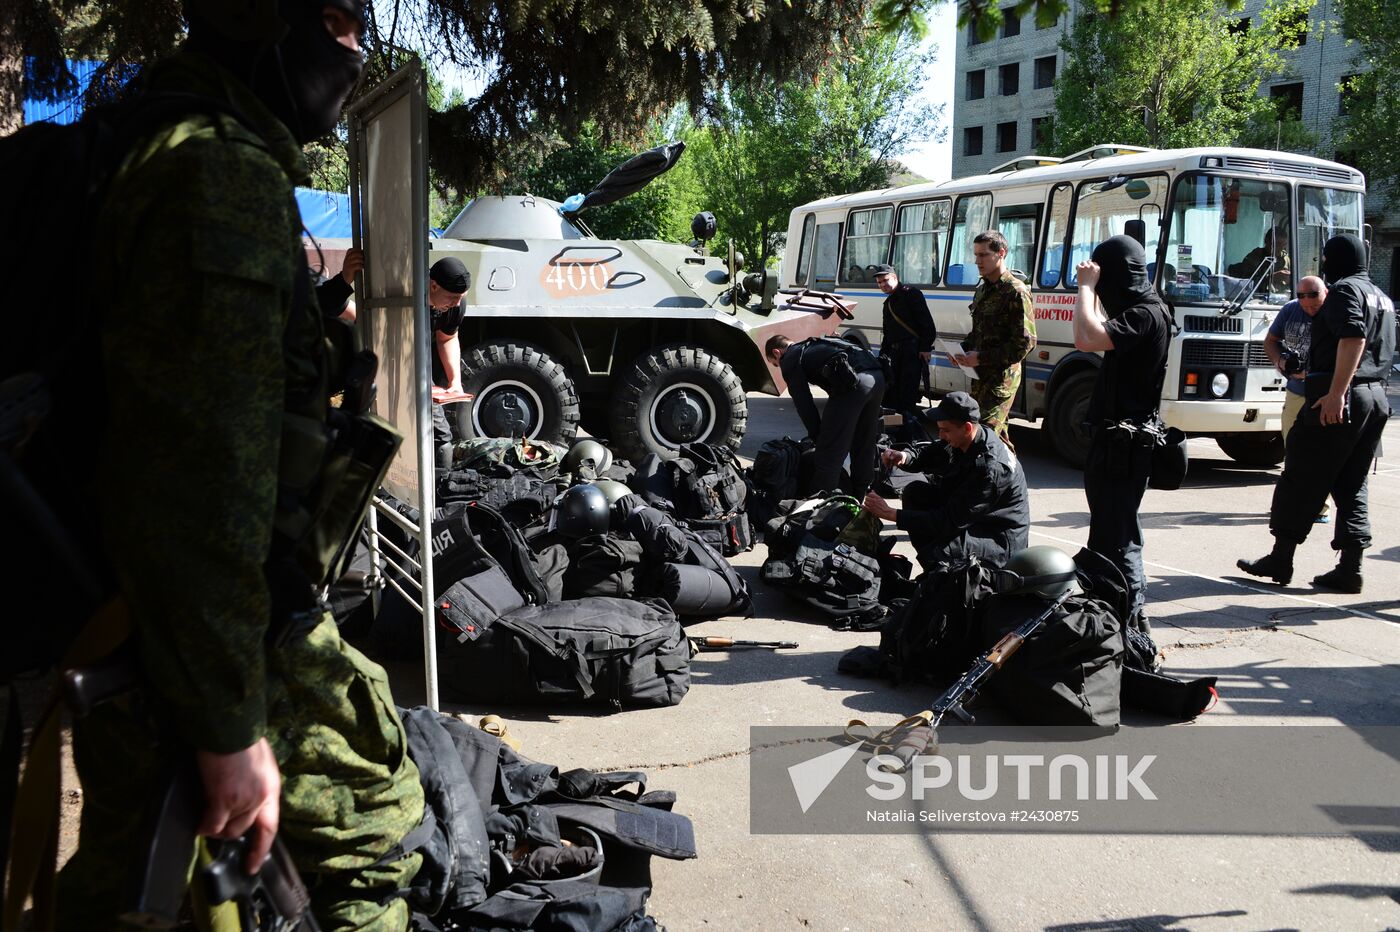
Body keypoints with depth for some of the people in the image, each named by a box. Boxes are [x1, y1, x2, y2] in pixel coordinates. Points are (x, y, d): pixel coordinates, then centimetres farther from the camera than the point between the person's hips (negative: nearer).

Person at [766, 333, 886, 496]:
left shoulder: (790, 360, 12)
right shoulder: (812, 345, 36)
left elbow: (804, 404, 7)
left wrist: (816, 435, 16)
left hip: (853, 382, -8)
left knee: (829, 452, -2)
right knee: (864, 446, 22)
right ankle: (861, 496, 35)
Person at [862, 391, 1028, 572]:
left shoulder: (991, 468, -33)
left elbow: (950, 520, -31)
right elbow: (929, 455, 9)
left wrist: (891, 514, -30)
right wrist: (905, 457, -17)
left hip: (1002, 538, -9)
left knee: (934, 557, -32)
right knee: (914, 492, 0)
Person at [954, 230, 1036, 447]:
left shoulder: (1015, 291, -13)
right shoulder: (982, 289, 15)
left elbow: (1025, 342, -18)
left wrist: (982, 358, -20)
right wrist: (964, 350, 4)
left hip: (1002, 378, -9)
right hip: (980, 377, 9)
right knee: (996, 433, 16)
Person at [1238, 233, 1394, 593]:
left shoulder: (1345, 290, -9)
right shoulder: (1382, 298, 21)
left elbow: (1354, 338, -23)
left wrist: (1336, 393, -27)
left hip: (1339, 398, -9)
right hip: (1377, 396, 9)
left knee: (1301, 480, -1)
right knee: (1352, 485, 10)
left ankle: (1281, 558, 2)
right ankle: (1350, 567, 7)